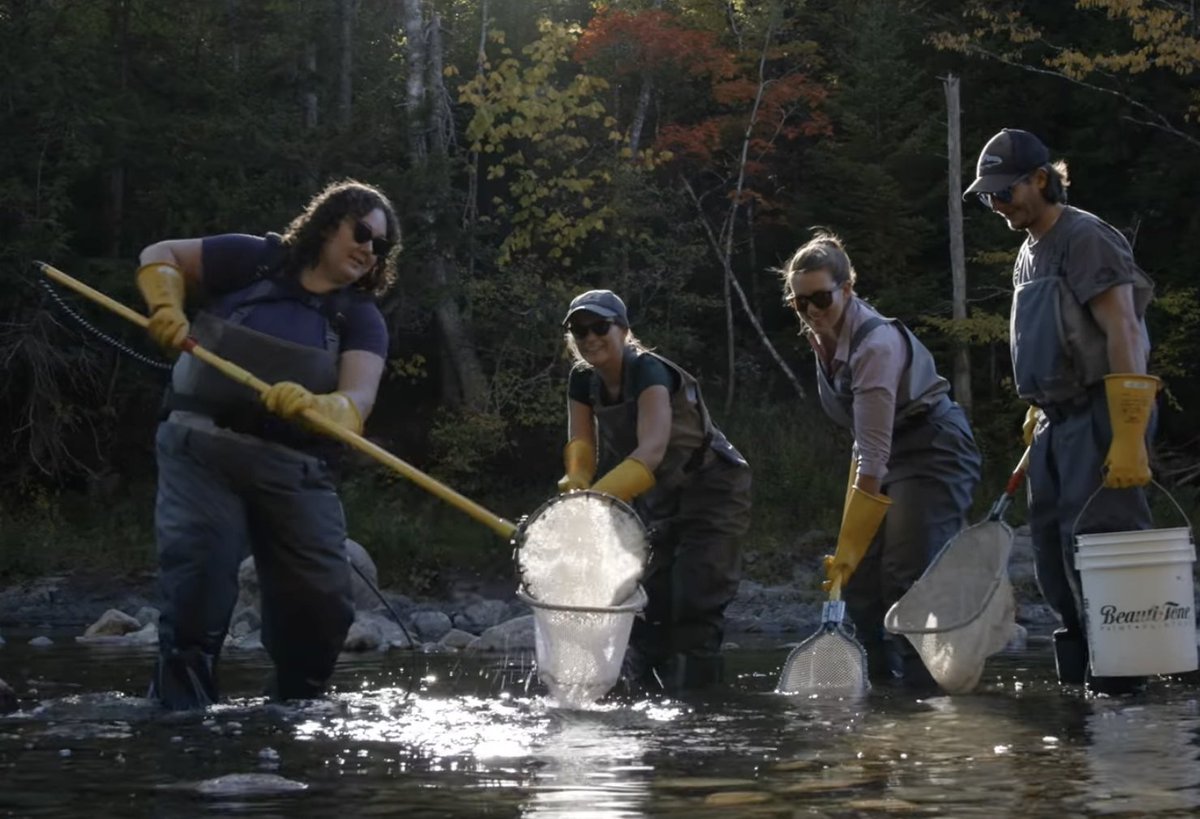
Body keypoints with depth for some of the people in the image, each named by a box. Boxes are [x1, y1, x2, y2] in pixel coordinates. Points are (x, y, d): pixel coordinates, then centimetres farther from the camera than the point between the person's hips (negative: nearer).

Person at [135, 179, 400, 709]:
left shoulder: (362, 320, 7)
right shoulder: (255, 260, 5)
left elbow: (358, 399, -10)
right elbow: (161, 256, 13)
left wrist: (314, 406, -32)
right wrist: (167, 307, -7)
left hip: (295, 469, 3)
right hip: (204, 448, -3)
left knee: (324, 604, 0)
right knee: (199, 593, -12)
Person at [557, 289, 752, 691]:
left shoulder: (648, 372, -28)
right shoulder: (583, 381, -5)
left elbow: (652, 450, -41)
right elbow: (581, 442, -7)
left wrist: (596, 497, -53)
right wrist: (576, 480, -31)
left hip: (712, 493, -7)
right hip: (662, 502, 7)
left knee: (693, 607, -14)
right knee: (648, 604, 8)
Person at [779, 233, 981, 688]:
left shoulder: (875, 343, -28)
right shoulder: (821, 339, -2)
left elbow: (874, 456, -30)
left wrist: (849, 547, -30)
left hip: (933, 453, -9)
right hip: (890, 458, 9)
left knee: (907, 578, -18)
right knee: (860, 583, 2)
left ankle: (923, 688, -15)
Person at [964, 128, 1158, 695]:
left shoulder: (1086, 238, -10)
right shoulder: (1029, 254, 19)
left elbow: (1124, 332, -18)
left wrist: (1129, 437, -25)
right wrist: (1037, 426, 18)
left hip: (1100, 416, -10)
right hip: (1056, 420, 10)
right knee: (1051, 550, 8)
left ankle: (1121, 675, -9)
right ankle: (1080, 672, 16)